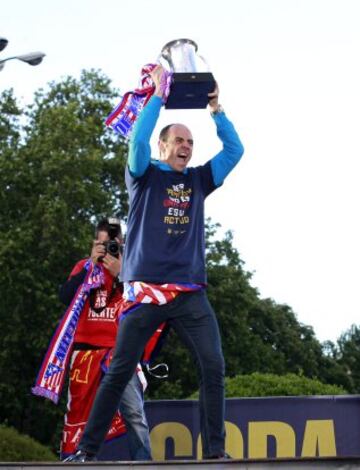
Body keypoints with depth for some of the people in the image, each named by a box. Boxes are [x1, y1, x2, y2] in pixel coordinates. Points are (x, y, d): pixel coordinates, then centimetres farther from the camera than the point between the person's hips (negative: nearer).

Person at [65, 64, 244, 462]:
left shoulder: (198, 180, 16)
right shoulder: (145, 176, 6)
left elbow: (234, 150, 12)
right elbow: (138, 139, -11)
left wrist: (216, 110, 5)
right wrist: (158, 96, -7)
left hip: (190, 292, 3)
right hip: (145, 291, -3)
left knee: (213, 367, -9)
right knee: (119, 371, -3)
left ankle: (214, 451, -6)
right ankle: (86, 449, 2)